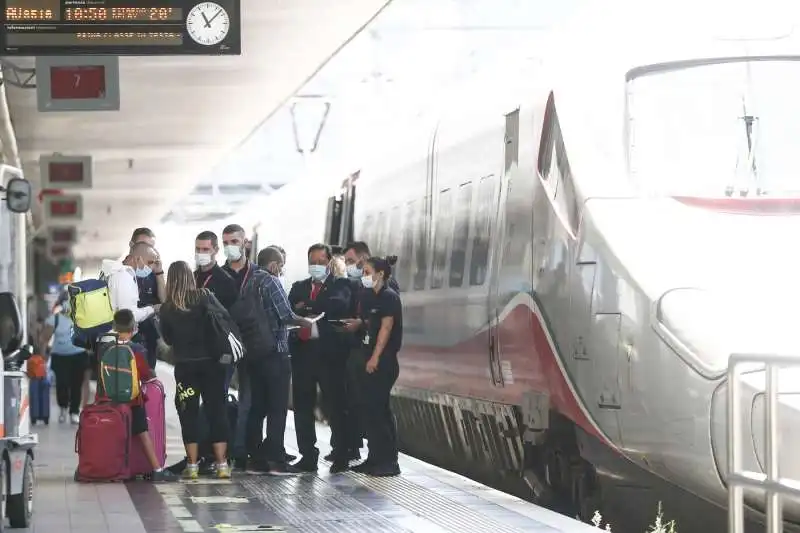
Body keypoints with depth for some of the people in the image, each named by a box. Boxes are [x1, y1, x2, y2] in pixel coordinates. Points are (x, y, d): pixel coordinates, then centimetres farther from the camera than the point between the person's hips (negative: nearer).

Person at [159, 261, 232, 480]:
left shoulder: (167, 308, -3)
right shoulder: (204, 297, -7)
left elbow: (167, 338, 5)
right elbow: (225, 318, -8)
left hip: (185, 365, 0)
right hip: (211, 362, 0)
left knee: (188, 413, 7)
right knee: (217, 410, 5)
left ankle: (192, 464, 4)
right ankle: (221, 464, 3)